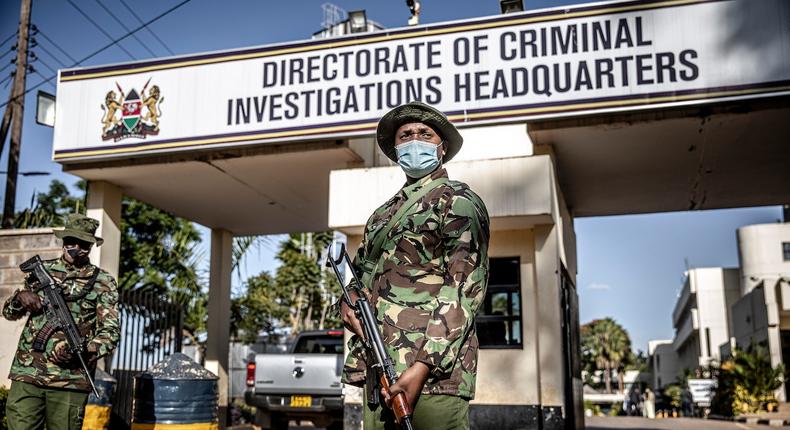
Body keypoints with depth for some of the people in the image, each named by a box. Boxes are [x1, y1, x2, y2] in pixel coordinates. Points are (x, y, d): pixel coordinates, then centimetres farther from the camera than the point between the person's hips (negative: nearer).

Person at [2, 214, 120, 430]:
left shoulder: (103, 282, 4)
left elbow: (110, 331, -1)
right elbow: (9, 312, 21)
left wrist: (86, 351, -20)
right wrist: (20, 297, -3)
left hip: (70, 380, -2)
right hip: (27, 374, 2)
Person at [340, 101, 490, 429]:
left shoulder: (457, 200, 1)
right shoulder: (383, 213, 23)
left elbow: (463, 291, -10)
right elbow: (362, 270, 30)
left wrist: (423, 366, -20)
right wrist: (348, 302, 5)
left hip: (432, 368, -7)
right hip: (379, 368, 7)